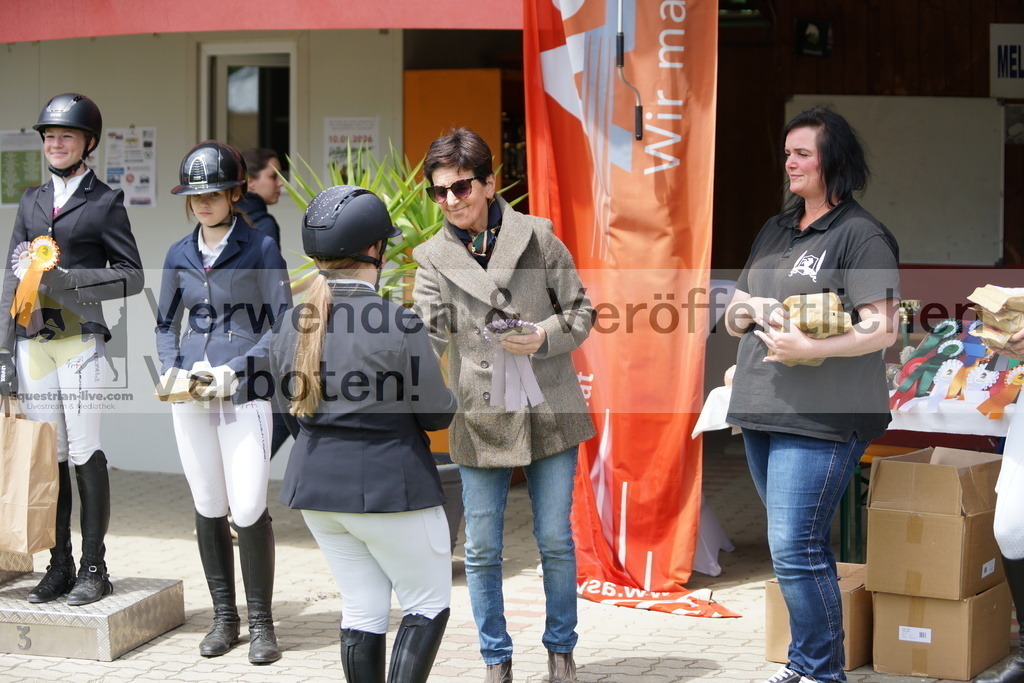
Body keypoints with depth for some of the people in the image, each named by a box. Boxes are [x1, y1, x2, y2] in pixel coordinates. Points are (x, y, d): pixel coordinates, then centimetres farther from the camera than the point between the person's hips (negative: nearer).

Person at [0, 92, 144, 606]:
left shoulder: (104, 202, 3)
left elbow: (132, 276, -1)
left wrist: (69, 279, -15)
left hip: (80, 339, -4)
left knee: (85, 453, -5)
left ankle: (94, 568, 2)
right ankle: (59, 566, 13)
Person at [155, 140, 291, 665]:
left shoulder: (260, 249, -1)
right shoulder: (179, 255, 11)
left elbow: (282, 326, -3)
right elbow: (166, 325, 19)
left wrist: (236, 369, -14)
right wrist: (171, 367, 0)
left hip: (245, 394, -4)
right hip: (191, 396, 4)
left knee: (249, 509, -10)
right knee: (208, 508, 6)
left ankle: (261, 623, 3)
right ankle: (224, 617, 17)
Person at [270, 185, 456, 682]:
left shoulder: (291, 326, 2)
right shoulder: (400, 325, -18)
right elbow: (437, 415, -10)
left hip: (314, 486, 6)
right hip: (389, 487, -6)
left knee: (362, 609, 14)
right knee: (428, 605, 8)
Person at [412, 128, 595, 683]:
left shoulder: (536, 237, 0)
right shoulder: (433, 258, 1)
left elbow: (580, 311, 4)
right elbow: (428, 334, -11)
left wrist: (545, 336, -16)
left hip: (548, 413, 0)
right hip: (479, 419, 1)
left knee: (555, 540, 8)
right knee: (481, 550, 6)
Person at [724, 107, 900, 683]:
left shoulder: (861, 235, -6)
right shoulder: (775, 231, 18)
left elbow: (882, 329, -14)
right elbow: (732, 316, 21)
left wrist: (806, 348, -21)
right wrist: (755, 310, -1)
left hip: (820, 420, -8)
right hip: (762, 413, 8)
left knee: (796, 549, -12)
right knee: (801, 545, 14)